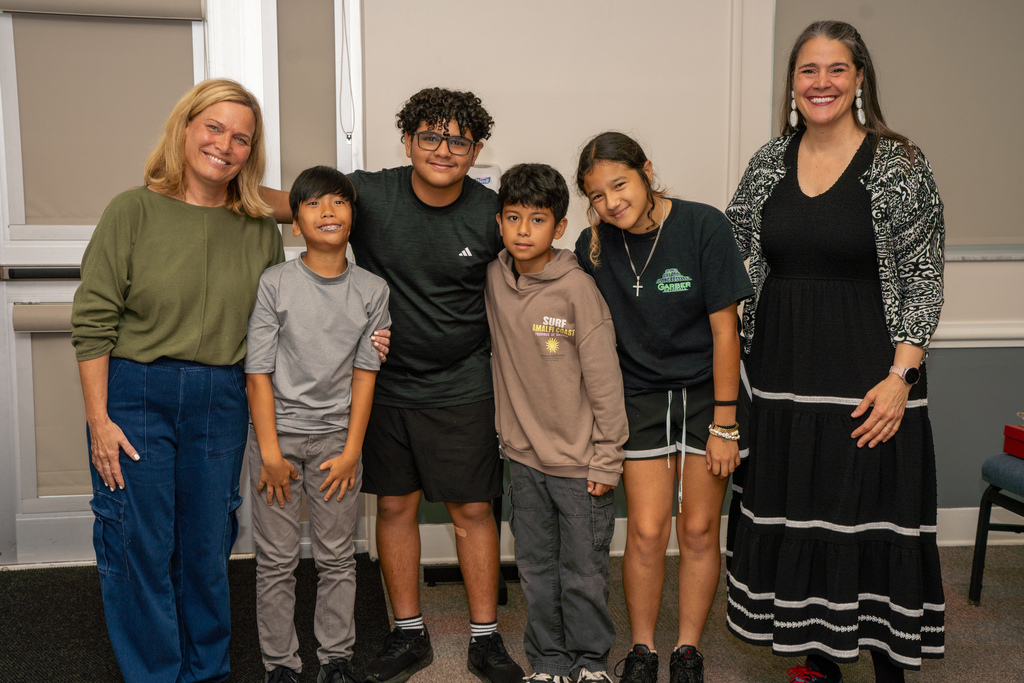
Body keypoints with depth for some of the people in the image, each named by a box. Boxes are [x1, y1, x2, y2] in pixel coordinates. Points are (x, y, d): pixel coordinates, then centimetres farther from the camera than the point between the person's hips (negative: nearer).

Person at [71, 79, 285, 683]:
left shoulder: (261, 230, 5)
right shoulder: (134, 211, -4)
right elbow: (93, 321, -6)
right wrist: (98, 419, -9)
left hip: (223, 401, 3)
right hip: (135, 395, -2)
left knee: (208, 547, 12)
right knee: (140, 548, 3)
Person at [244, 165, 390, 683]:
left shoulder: (372, 290, -1)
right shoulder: (274, 284, -7)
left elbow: (365, 373, 0)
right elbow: (258, 373, -7)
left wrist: (351, 451, -4)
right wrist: (270, 452, -10)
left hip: (336, 436, 2)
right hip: (277, 432, -1)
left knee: (338, 558, 10)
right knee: (276, 560, 6)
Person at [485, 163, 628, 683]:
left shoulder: (577, 289, -14)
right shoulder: (493, 279, -1)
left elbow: (604, 381, -11)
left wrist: (606, 461, -10)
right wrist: (508, 432, 6)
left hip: (578, 463, -4)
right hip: (523, 456, 4)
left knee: (584, 575, 8)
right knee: (536, 569, 15)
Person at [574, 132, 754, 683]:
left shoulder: (703, 226, -15)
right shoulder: (594, 246, -6)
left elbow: (724, 328, -13)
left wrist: (725, 424, -11)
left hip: (707, 391, -1)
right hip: (642, 396, 2)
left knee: (699, 531, 5)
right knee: (646, 532, -1)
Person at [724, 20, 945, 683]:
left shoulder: (899, 165, -4)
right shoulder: (769, 163, 7)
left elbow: (923, 279, -6)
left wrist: (900, 375, -13)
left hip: (868, 381, -4)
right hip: (782, 376, 4)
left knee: (874, 520, 2)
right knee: (795, 518, 10)